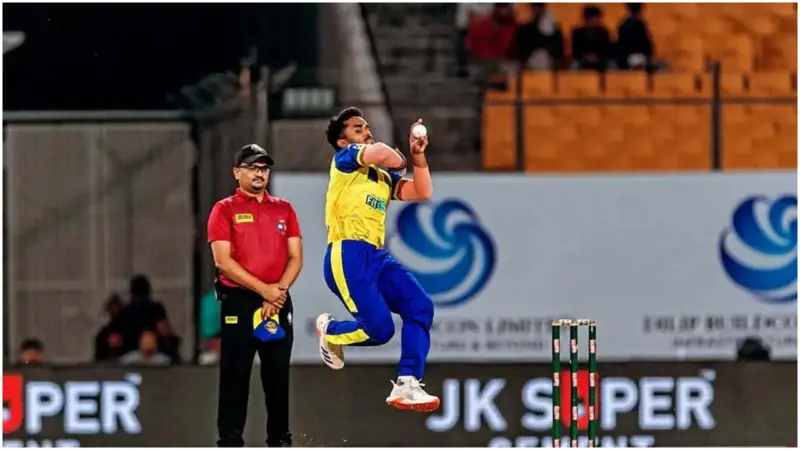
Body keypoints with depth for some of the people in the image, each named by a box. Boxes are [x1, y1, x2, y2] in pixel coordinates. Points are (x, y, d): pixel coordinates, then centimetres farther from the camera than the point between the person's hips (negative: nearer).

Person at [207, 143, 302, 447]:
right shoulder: (225, 210, 0)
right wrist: (264, 290, -15)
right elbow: (223, 261, -10)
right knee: (235, 375, -4)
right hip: (239, 302, -3)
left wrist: (279, 291, -10)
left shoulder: (284, 209, 12)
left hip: (278, 303, 4)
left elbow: (295, 258, 8)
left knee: (278, 374, 6)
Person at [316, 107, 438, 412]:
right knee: (380, 329, -17)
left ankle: (406, 386, -10)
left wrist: (418, 156, 7)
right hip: (347, 255, -8)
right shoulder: (344, 160, 3)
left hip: (376, 256, 8)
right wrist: (401, 161, 5)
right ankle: (329, 332, 16)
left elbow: (422, 194, 16)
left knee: (420, 307, -12)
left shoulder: (384, 176, 24)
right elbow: (381, 152, -15)